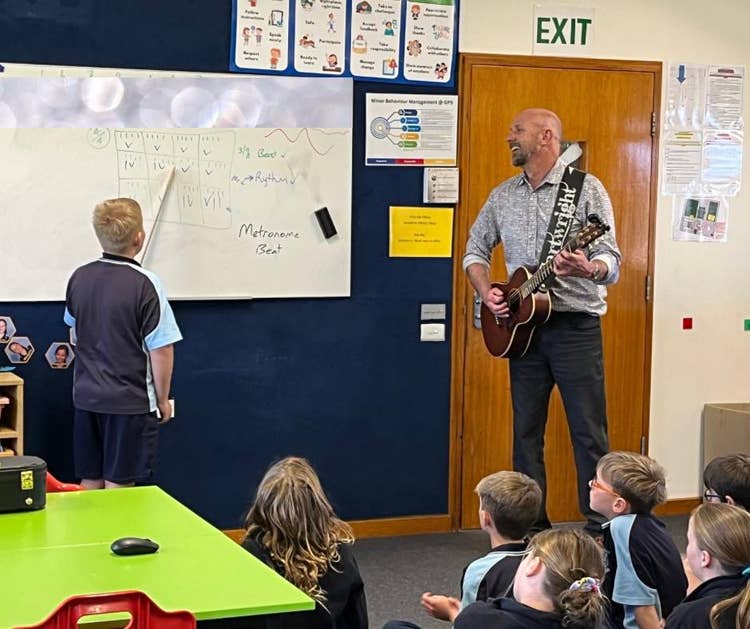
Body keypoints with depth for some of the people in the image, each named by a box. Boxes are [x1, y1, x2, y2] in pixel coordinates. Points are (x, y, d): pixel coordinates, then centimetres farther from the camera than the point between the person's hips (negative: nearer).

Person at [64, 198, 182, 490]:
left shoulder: (79, 277, 1)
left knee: (90, 484, 15)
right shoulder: (145, 284, -17)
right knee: (118, 486, 4)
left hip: (86, 397, 6)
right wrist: (162, 399, -4)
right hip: (130, 402, -5)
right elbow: (161, 349, -16)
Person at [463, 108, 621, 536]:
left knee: (589, 432, -3)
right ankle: (531, 526, 19)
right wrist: (486, 292, 1)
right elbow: (476, 249, 20)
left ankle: (601, 528, 5)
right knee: (526, 431, 9)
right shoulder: (503, 196, 12)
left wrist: (586, 269, -33)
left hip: (576, 325, -5)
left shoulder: (586, 188, -5)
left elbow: (611, 263, -10)